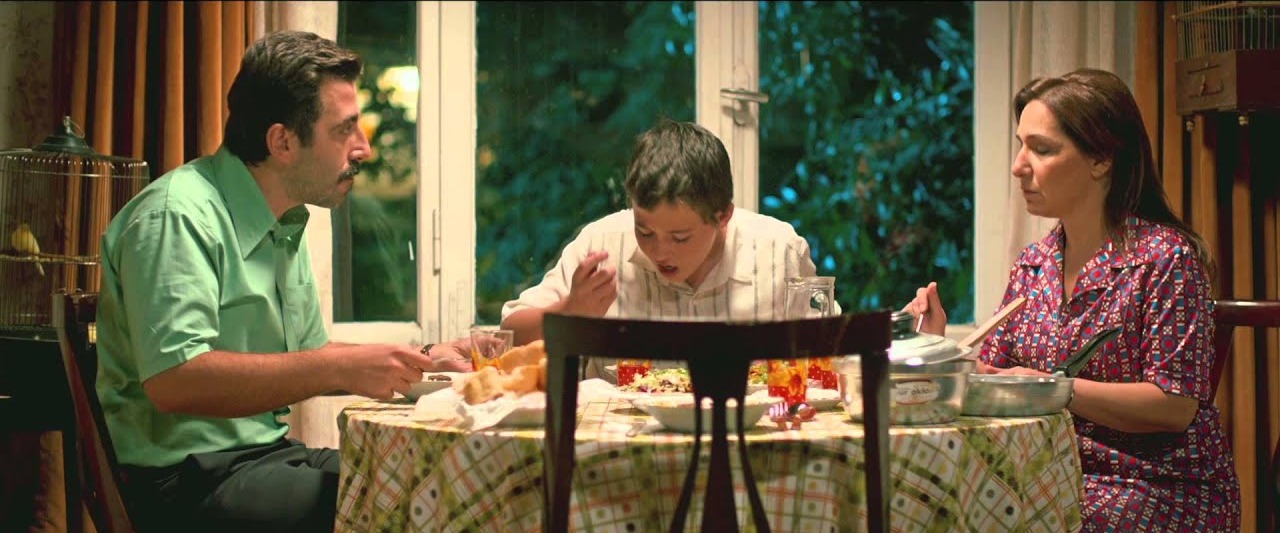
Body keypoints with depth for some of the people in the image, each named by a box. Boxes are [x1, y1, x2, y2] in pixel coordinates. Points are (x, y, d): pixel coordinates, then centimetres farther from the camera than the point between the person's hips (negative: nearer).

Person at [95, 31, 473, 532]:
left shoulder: (285, 225, 13)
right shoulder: (178, 216, -16)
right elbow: (173, 381, -27)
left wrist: (424, 359, 10)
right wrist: (341, 368, -27)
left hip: (267, 453, 9)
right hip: (183, 479, -9)